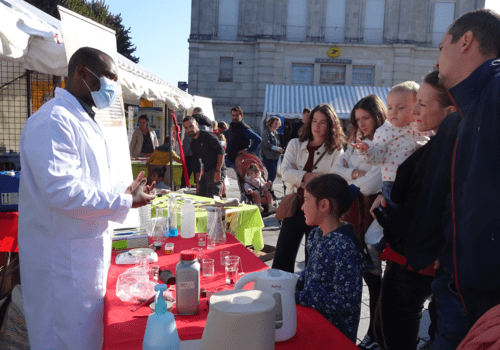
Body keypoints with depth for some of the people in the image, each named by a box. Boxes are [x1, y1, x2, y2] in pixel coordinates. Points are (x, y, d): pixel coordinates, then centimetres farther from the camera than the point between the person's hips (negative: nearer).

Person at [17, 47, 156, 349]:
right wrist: (126, 201, -19)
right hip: (63, 259, -10)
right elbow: (63, 191, -28)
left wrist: (126, 191, 4)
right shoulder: (52, 121, -19)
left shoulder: (88, 121, 15)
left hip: (90, 251, 10)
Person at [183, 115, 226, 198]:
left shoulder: (207, 135, -8)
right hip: (206, 172, 9)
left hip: (217, 172, -9)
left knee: (212, 199, -13)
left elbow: (221, 151, -16)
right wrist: (197, 182, 16)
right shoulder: (193, 144, 17)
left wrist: (218, 171, -23)